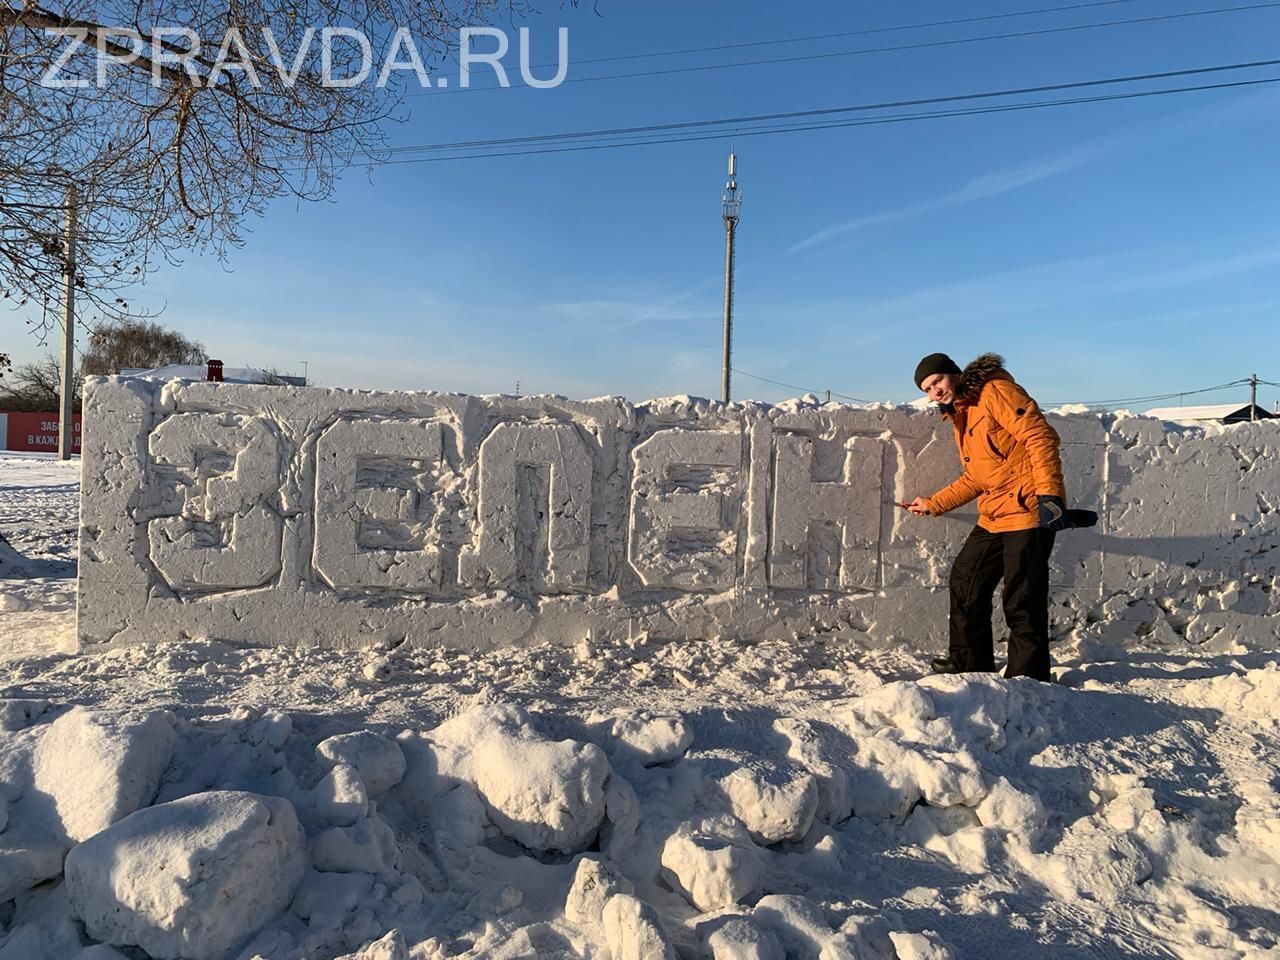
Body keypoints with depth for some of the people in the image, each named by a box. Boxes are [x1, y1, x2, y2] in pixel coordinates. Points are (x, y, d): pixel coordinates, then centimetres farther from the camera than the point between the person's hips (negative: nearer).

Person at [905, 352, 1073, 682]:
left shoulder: (995, 392, -8)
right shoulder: (959, 418, 19)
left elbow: (1040, 437, -18)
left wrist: (1049, 494, -26)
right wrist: (934, 505, 24)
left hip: (1028, 511, -10)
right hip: (994, 516, 10)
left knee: (1022, 601, -6)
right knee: (965, 580, 15)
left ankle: (1027, 676, 8)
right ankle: (970, 663, 28)